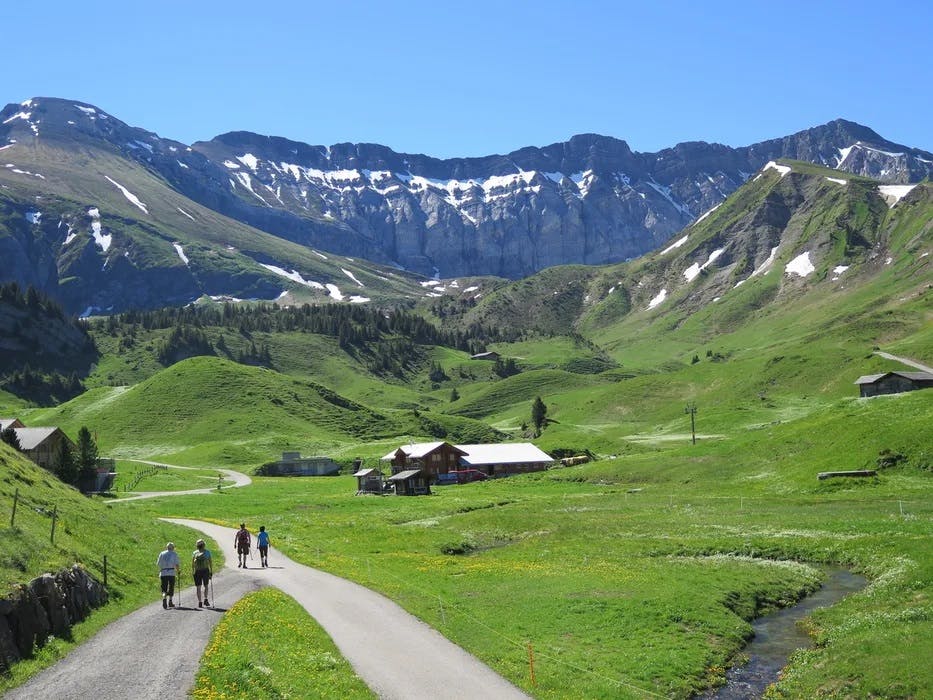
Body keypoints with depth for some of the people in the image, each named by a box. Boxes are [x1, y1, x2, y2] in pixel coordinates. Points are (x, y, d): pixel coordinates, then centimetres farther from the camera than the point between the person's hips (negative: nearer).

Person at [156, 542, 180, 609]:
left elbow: (158, 564, 9)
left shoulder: (162, 554, 10)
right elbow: (177, 564, -5)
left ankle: (164, 598, -24)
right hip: (171, 573, -2)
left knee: (164, 588, 2)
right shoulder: (174, 554, 3)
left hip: (163, 573, 2)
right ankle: (170, 602, 15)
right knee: (171, 587, 12)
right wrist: (178, 571, 11)